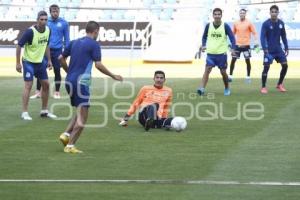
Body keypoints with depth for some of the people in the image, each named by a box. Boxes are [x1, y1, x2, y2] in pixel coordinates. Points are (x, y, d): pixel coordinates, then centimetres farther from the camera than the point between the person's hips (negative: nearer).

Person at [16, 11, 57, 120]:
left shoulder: (47, 30, -3)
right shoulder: (30, 31, -22)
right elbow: (19, 45, -16)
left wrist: (49, 60, 13)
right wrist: (18, 63, -16)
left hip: (40, 62, 7)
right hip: (29, 62, -6)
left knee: (46, 84, 7)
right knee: (28, 85, -10)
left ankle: (44, 111, 19)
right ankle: (24, 112, -5)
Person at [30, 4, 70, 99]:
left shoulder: (64, 23, -1)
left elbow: (66, 38, 3)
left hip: (57, 50, -1)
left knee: (57, 71, 6)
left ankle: (57, 92, 15)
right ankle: (38, 92, 3)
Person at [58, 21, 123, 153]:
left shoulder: (74, 43, 14)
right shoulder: (94, 44, -5)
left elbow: (61, 58, 15)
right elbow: (98, 65, -12)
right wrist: (114, 76, -2)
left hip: (69, 81, 7)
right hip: (81, 82, -7)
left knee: (80, 112, 21)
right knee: (82, 117, -1)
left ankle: (66, 134, 3)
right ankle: (70, 145, -5)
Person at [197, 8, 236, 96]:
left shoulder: (225, 26, -5)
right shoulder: (208, 26, 1)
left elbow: (232, 37, -5)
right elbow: (204, 36, 14)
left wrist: (233, 48, -19)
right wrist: (203, 45, -3)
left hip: (222, 53, -1)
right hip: (210, 53, 1)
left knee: (223, 72, 6)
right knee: (207, 69, -14)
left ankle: (227, 89, 28)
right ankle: (202, 89, -23)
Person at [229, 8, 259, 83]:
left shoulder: (249, 23, -3)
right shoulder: (236, 23, 6)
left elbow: (254, 33, -2)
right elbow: (233, 33, 15)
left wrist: (256, 41, -13)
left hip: (246, 45, -2)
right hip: (237, 44, 2)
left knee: (247, 60, 0)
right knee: (233, 60, -2)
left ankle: (248, 77, 11)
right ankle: (230, 76, 5)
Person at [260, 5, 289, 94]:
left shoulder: (281, 23, 4)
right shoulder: (266, 24, -10)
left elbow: (283, 36, 12)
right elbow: (262, 37, -14)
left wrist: (286, 48, 10)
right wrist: (265, 48, -23)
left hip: (278, 49, 5)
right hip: (269, 50, -5)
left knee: (285, 65, 0)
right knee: (266, 67, -9)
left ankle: (279, 85, 15)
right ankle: (263, 87, 2)